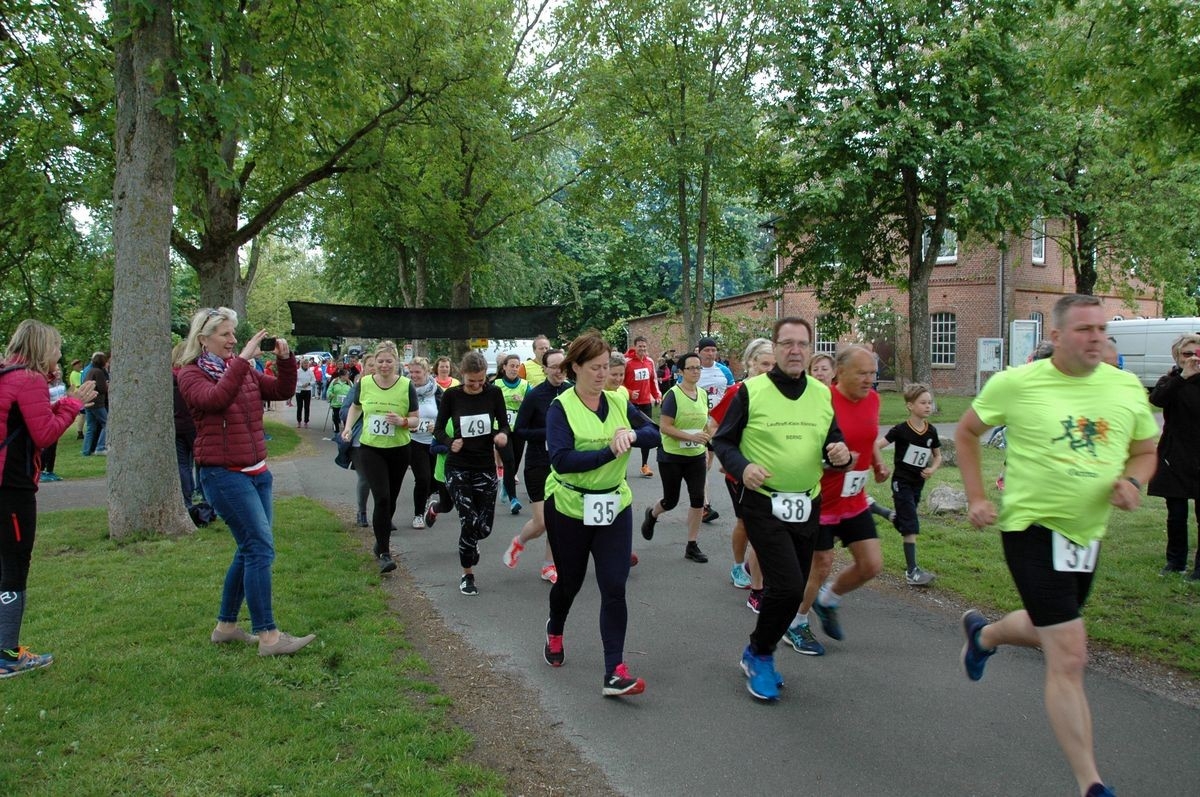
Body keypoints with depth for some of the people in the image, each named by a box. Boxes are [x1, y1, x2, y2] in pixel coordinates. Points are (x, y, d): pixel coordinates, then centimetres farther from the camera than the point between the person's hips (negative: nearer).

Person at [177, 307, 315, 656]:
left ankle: (225, 626, 26)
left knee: (251, 550, 12)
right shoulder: (191, 374, -5)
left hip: (257, 472, 8)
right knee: (261, 548, -12)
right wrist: (242, 359, -27)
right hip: (224, 474, -8)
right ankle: (268, 636, -7)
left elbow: (282, 391, 9)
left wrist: (285, 359, -6)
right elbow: (215, 398, -26)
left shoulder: (242, 369, 12)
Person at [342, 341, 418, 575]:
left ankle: (381, 541, 36)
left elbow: (415, 419, -3)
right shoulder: (364, 383, -4)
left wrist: (402, 421, -24)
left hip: (398, 450, 1)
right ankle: (384, 553, -9)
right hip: (370, 449, -1)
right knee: (381, 498, -14)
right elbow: (355, 407, 17)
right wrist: (348, 427, 2)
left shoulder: (406, 386, -8)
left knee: (390, 500, 14)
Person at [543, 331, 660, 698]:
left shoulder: (618, 402, 0)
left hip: (614, 505, 3)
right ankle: (555, 630, 48)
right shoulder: (561, 408, -13)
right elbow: (562, 460, -25)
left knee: (614, 587, -5)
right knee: (570, 581, 16)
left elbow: (655, 433, 1)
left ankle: (615, 673, -2)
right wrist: (610, 452, -26)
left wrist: (633, 434, -19)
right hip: (569, 507, -3)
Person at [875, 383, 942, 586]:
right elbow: (877, 445, -17)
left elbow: (938, 456, 12)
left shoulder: (931, 431, 2)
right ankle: (911, 571, -9)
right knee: (911, 526, -10)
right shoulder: (901, 430, -14)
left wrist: (933, 469, -7)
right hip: (901, 482, -6)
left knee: (906, 521, 16)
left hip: (918, 482, 6)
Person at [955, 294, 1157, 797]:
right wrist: (976, 498, -3)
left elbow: (1145, 452, 13)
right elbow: (965, 434, 3)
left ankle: (982, 633, 58)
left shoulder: (1128, 388, 0)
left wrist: (1133, 481, -10)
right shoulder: (1016, 383, -11)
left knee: (1047, 632, 25)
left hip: (1088, 531, 6)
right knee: (1069, 657, -9)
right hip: (1033, 527, -6)